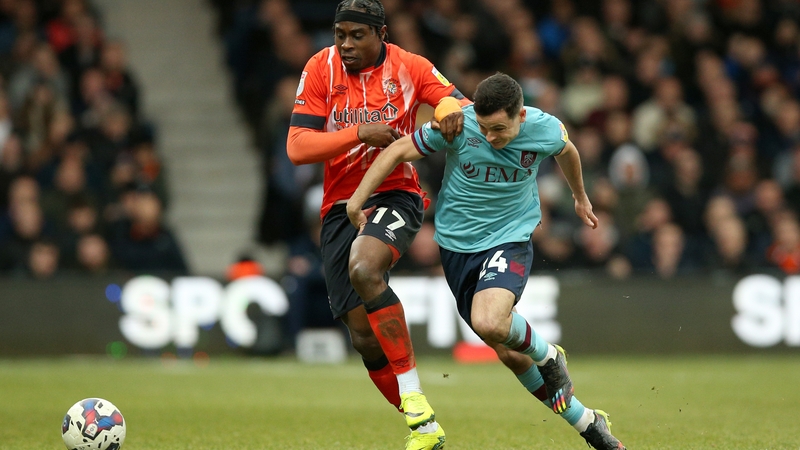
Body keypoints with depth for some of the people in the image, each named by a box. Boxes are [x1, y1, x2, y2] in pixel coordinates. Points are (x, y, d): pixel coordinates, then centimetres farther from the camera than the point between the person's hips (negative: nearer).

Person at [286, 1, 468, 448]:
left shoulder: (409, 67, -1)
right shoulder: (321, 69, 0)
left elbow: (461, 105, 1)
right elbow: (297, 148, -6)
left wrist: (457, 114, -24)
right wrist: (360, 133, -18)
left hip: (396, 194, -3)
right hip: (340, 206, 3)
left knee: (363, 269, -35)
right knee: (365, 337, -3)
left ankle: (416, 402, -29)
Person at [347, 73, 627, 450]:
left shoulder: (545, 129, -13)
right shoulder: (457, 125, -18)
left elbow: (566, 151, 12)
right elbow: (399, 150, -7)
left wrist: (580, 197, 29)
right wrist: (357, 200, -4)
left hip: (510, 239, -2)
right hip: (457, 245, 2)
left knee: (489, 322, -31)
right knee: (508, 353, 4)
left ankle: (548, 356, 1)